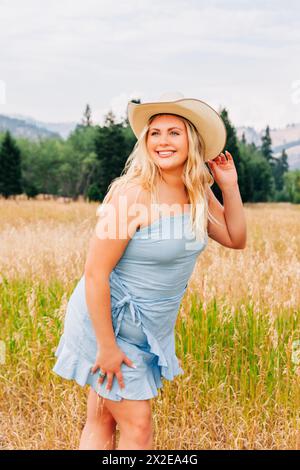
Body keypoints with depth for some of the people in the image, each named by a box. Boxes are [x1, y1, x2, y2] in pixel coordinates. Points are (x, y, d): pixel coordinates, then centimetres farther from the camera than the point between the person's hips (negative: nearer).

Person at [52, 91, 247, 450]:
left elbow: (236, 239, 13)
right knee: (138, 427, 1)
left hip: (149, 326, 7)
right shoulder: (132, 194, -23)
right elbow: (95, 273, -23)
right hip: (108, 319, -7)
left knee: (101, 423, 14)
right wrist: (107, 346, -19)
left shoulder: (198, 194, 0)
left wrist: (230, 186, 0)